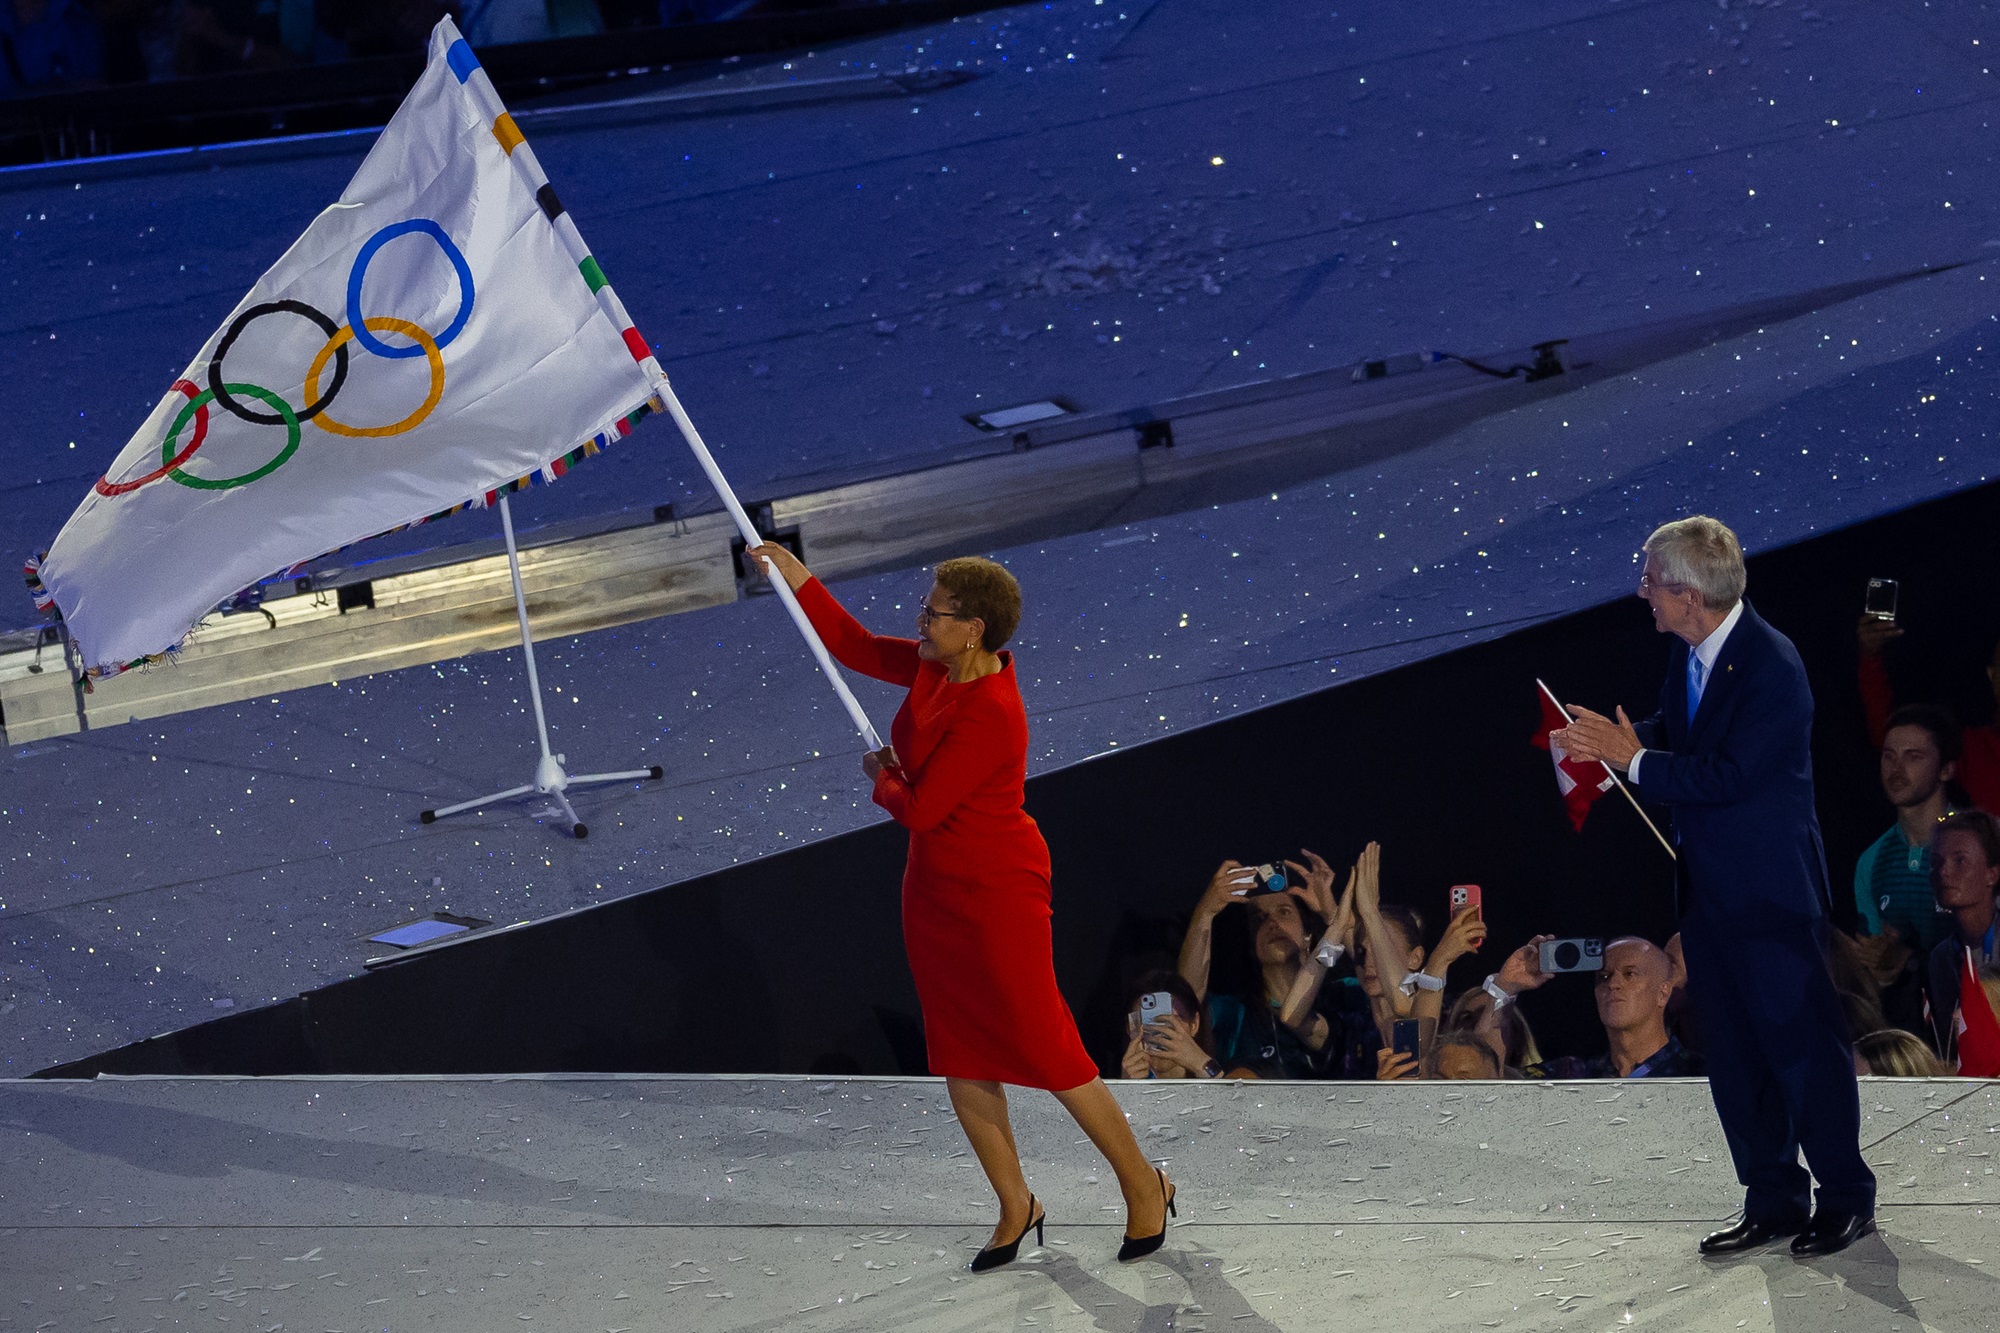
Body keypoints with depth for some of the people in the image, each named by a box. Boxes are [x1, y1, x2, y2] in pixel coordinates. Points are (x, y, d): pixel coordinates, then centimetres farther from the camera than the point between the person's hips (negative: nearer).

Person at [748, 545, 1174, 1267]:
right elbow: (856, 647, 13)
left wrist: (882, 775, -4)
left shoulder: (991, 714, -28)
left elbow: (920, 810, -25)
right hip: (935, 890, 9)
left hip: (996, 894, -9)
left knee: (1046, 1050, -2)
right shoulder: (937, 667, -1)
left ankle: (1144, 1187, 15)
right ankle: (1015, 1207, 24)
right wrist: (797, 577, 8)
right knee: (959, 1059, 13)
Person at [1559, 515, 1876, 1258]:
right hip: (1709, 889, 9)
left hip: (1772, 890, -9)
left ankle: (1846, 1199, 12)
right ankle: (1773, 1202, 22)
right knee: (1733, 1056, 13)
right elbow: (1673, 732, 16)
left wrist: (1634, 760, -22)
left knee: (1803, 1044, 0)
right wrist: (1609, 742, -4)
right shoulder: (1690, 652, 4)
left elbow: (1729, 776, -25)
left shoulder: (1771, 666, -21)